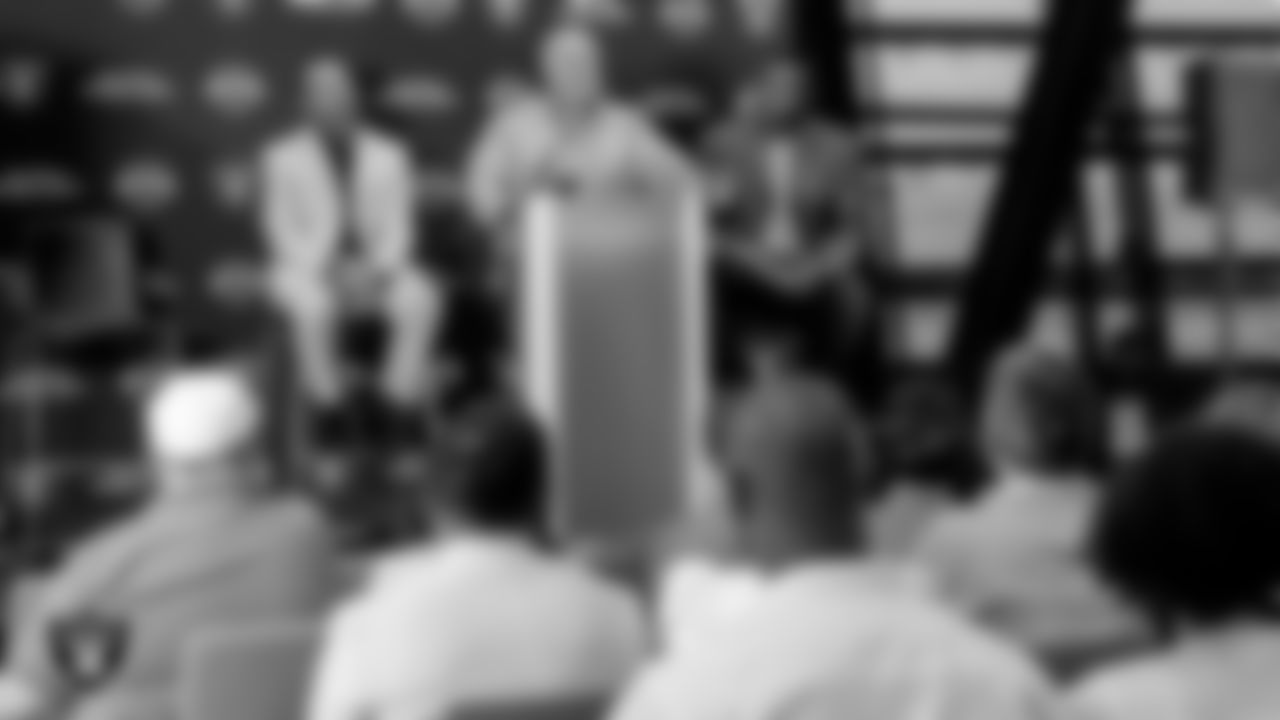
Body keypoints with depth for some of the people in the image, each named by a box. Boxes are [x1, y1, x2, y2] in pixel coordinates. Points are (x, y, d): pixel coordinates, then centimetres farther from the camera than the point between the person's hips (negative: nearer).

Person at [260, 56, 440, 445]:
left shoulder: (389, 156, -3)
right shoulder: (283, 157, -7)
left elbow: (399, 228, -3)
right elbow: (284, 230, -8)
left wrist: (374, 271, -22)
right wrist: (328, 272, -23)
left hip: (377, 269, 2)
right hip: (308, 270, -1)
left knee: (421, 301, -31)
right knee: (313, 308, -38)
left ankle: (403, 399, -18)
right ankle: (328, 405, -19)